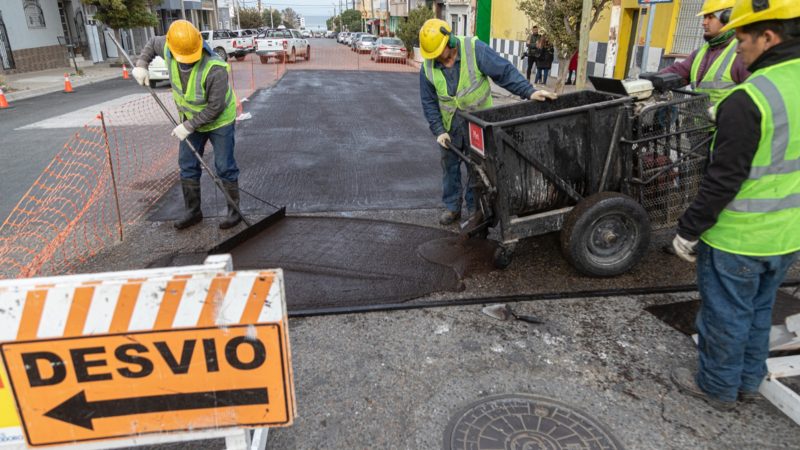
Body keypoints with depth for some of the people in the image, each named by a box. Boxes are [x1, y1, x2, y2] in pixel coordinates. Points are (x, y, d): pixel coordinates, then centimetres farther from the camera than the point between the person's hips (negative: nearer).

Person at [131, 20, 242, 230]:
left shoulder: (215, 69, -34)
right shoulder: (170, 50, -16)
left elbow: (215, 108, -28)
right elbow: (154, 42, 10)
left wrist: (188, 126, -24)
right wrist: (141, 65, -4)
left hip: (219, 120, -7)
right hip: (191, 119, 7)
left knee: (224, 167, -1)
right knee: (187, 166, 10)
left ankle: (234, 211, 14)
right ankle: (193, 212, 23)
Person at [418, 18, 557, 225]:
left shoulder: (474, 49, -19)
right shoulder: (428, 66, -9)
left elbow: (505, 71, -20)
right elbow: (429, 102, -3)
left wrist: (529, 92, -29)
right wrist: (438, 130, -11)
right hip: (449, 125, 3)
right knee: (449, 166, 10)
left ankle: (475, 208, 19)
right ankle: (452, 207, 25)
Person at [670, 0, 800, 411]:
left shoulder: (749, 99, -23)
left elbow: (723, 179, -22)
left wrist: (688, 230, -12)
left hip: (737, 238, -8)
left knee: (725, 316, 10)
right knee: (758, 311, 23)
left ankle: (718, 388, 29)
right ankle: (749, 381, 40)